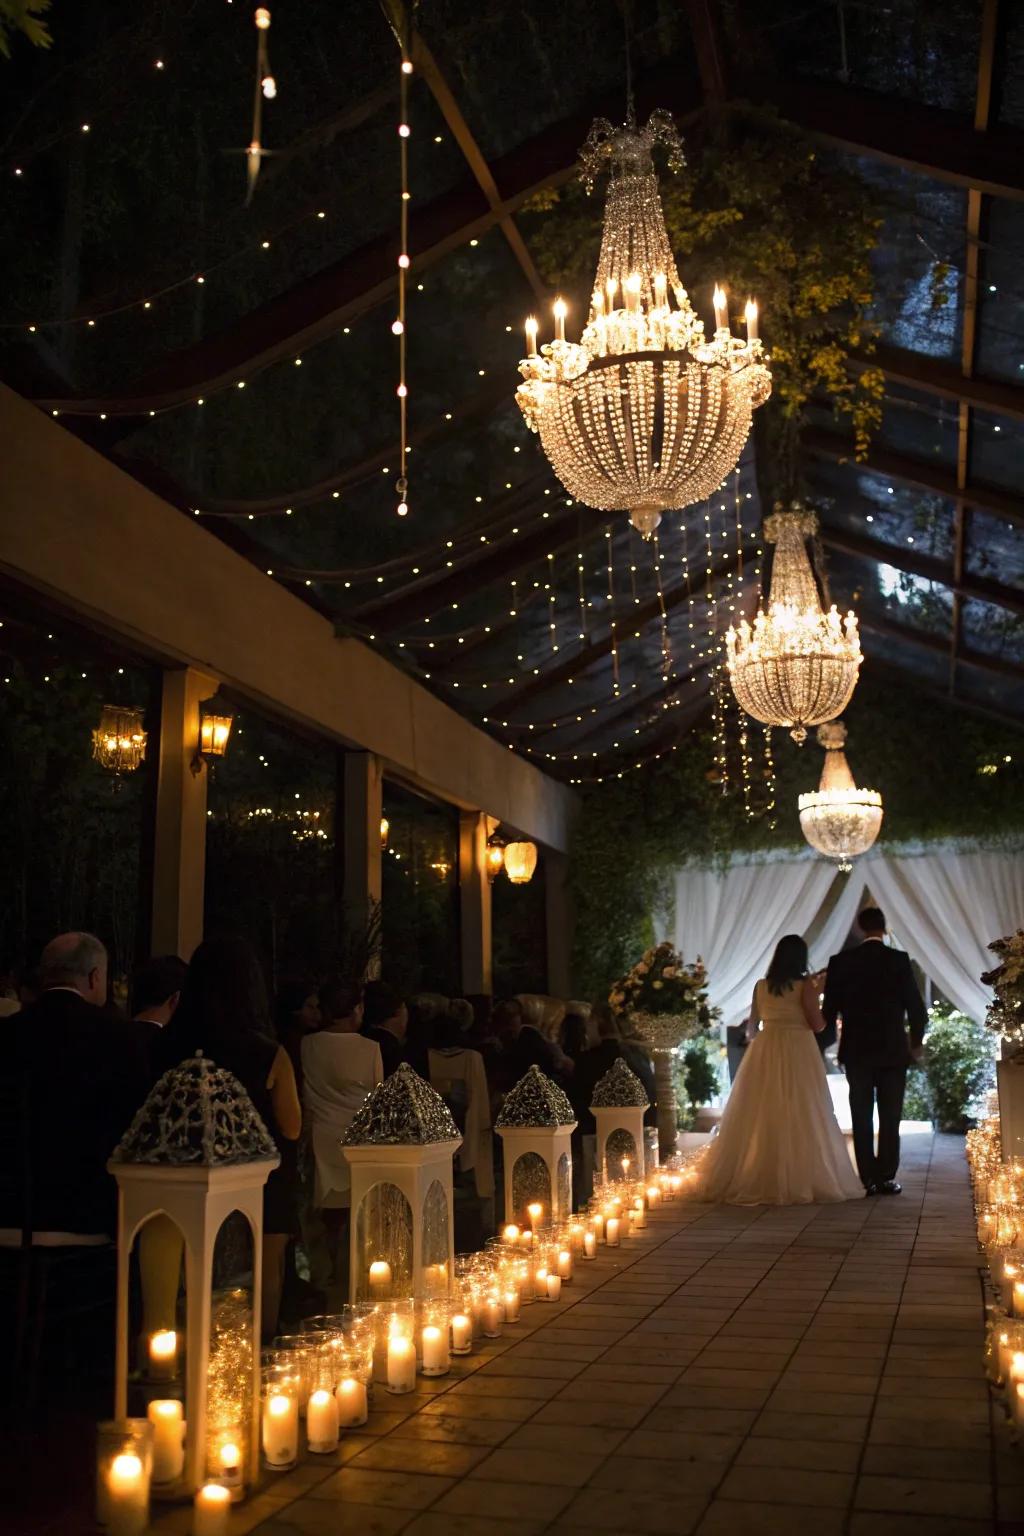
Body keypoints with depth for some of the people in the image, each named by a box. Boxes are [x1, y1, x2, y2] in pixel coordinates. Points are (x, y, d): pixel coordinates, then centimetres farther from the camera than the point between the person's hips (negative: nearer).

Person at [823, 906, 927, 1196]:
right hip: (892, 1050, -1)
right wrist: (916, 1042, 10)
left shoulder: (840, 961, -2)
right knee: (890, 1118, 6)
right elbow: (915, 1006, -5)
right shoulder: (899, 959, -6)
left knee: (862, 1118, 6)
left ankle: (868, 1179, 4)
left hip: (857, 1051, 1)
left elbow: (830, 1008, 1)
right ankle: (886, 1178, 6)